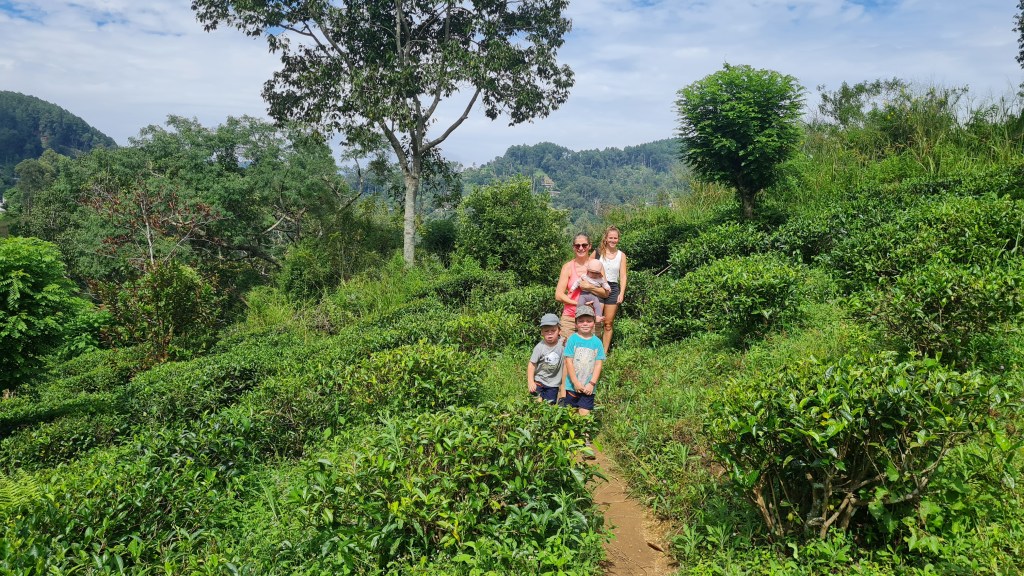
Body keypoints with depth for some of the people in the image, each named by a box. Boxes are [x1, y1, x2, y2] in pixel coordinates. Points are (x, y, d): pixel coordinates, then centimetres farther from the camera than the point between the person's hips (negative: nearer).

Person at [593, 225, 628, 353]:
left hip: (613, 289, 2)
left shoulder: (621, 255, 8)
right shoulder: (598, 252, 3)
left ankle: (605, 352, 9)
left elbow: (623, 276, 6)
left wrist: (622, 293, -4)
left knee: (608, 323, 4)